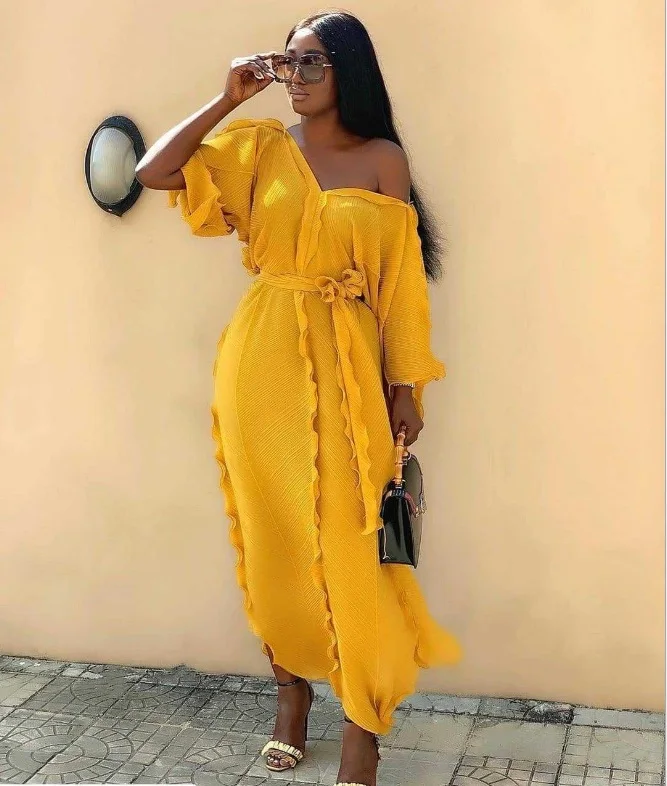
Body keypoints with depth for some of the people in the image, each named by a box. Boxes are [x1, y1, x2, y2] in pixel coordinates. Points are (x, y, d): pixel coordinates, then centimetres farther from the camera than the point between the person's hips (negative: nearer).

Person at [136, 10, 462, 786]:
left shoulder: (383, 159, 2)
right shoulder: (259, 146, 8)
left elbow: (400, 279, 0)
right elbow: (153, 172, 2)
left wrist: (405, 386, -4)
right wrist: (228, 99, 0)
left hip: (344, 362, -2)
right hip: (261, 358, 2)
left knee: (346, 537, -3)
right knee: (274, 532, 9)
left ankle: (362, 722, 8)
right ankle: (290, 686, 27)